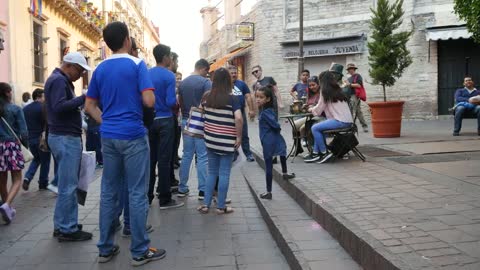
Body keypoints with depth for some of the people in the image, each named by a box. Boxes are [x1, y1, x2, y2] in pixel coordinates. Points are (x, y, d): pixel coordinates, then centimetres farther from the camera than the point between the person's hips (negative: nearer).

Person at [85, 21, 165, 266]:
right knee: (137, 193, 0)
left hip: (108, 136, 6)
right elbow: (149, 101, -15)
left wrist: (106, 123, 13)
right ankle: (140, 251, 8)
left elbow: (89, 106, 12)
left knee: (109, 192, 11)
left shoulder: (100, 69, 10)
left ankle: (105, 248, 20)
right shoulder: (137, 64, -7)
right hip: (133, 135, -6)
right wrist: (137, 96, 5)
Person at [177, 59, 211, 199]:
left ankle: (182, 188, 16)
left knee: (186, 155, 12)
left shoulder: (182, 82, 9)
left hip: (186, 121, 6)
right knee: (202, 157, 0)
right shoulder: (205, 82, -10)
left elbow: (180, 103, 13)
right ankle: (202, 190, 2)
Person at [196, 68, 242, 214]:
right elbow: (239, 118, -23)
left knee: (212, 173, 16)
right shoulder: (232, 98, -13)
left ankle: (205, 204, 17)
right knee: (224, 174, 5)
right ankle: (221, 206, 13)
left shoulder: (207, 96, 3)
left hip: (210, 140, 5)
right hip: (227, 142, -5)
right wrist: (239, 137, -13)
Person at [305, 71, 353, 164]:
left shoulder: (326, 92, -4)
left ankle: (324, 153, -3)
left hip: (340, 121, -9)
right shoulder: (337, 90, 20)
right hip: (347, 121, 9)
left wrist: (311, 109, 17)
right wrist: (314, 109, 27)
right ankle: (316, 153, 14)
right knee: (318, 127, 18)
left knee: (314, 128, -8)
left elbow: (318, 111, -3)